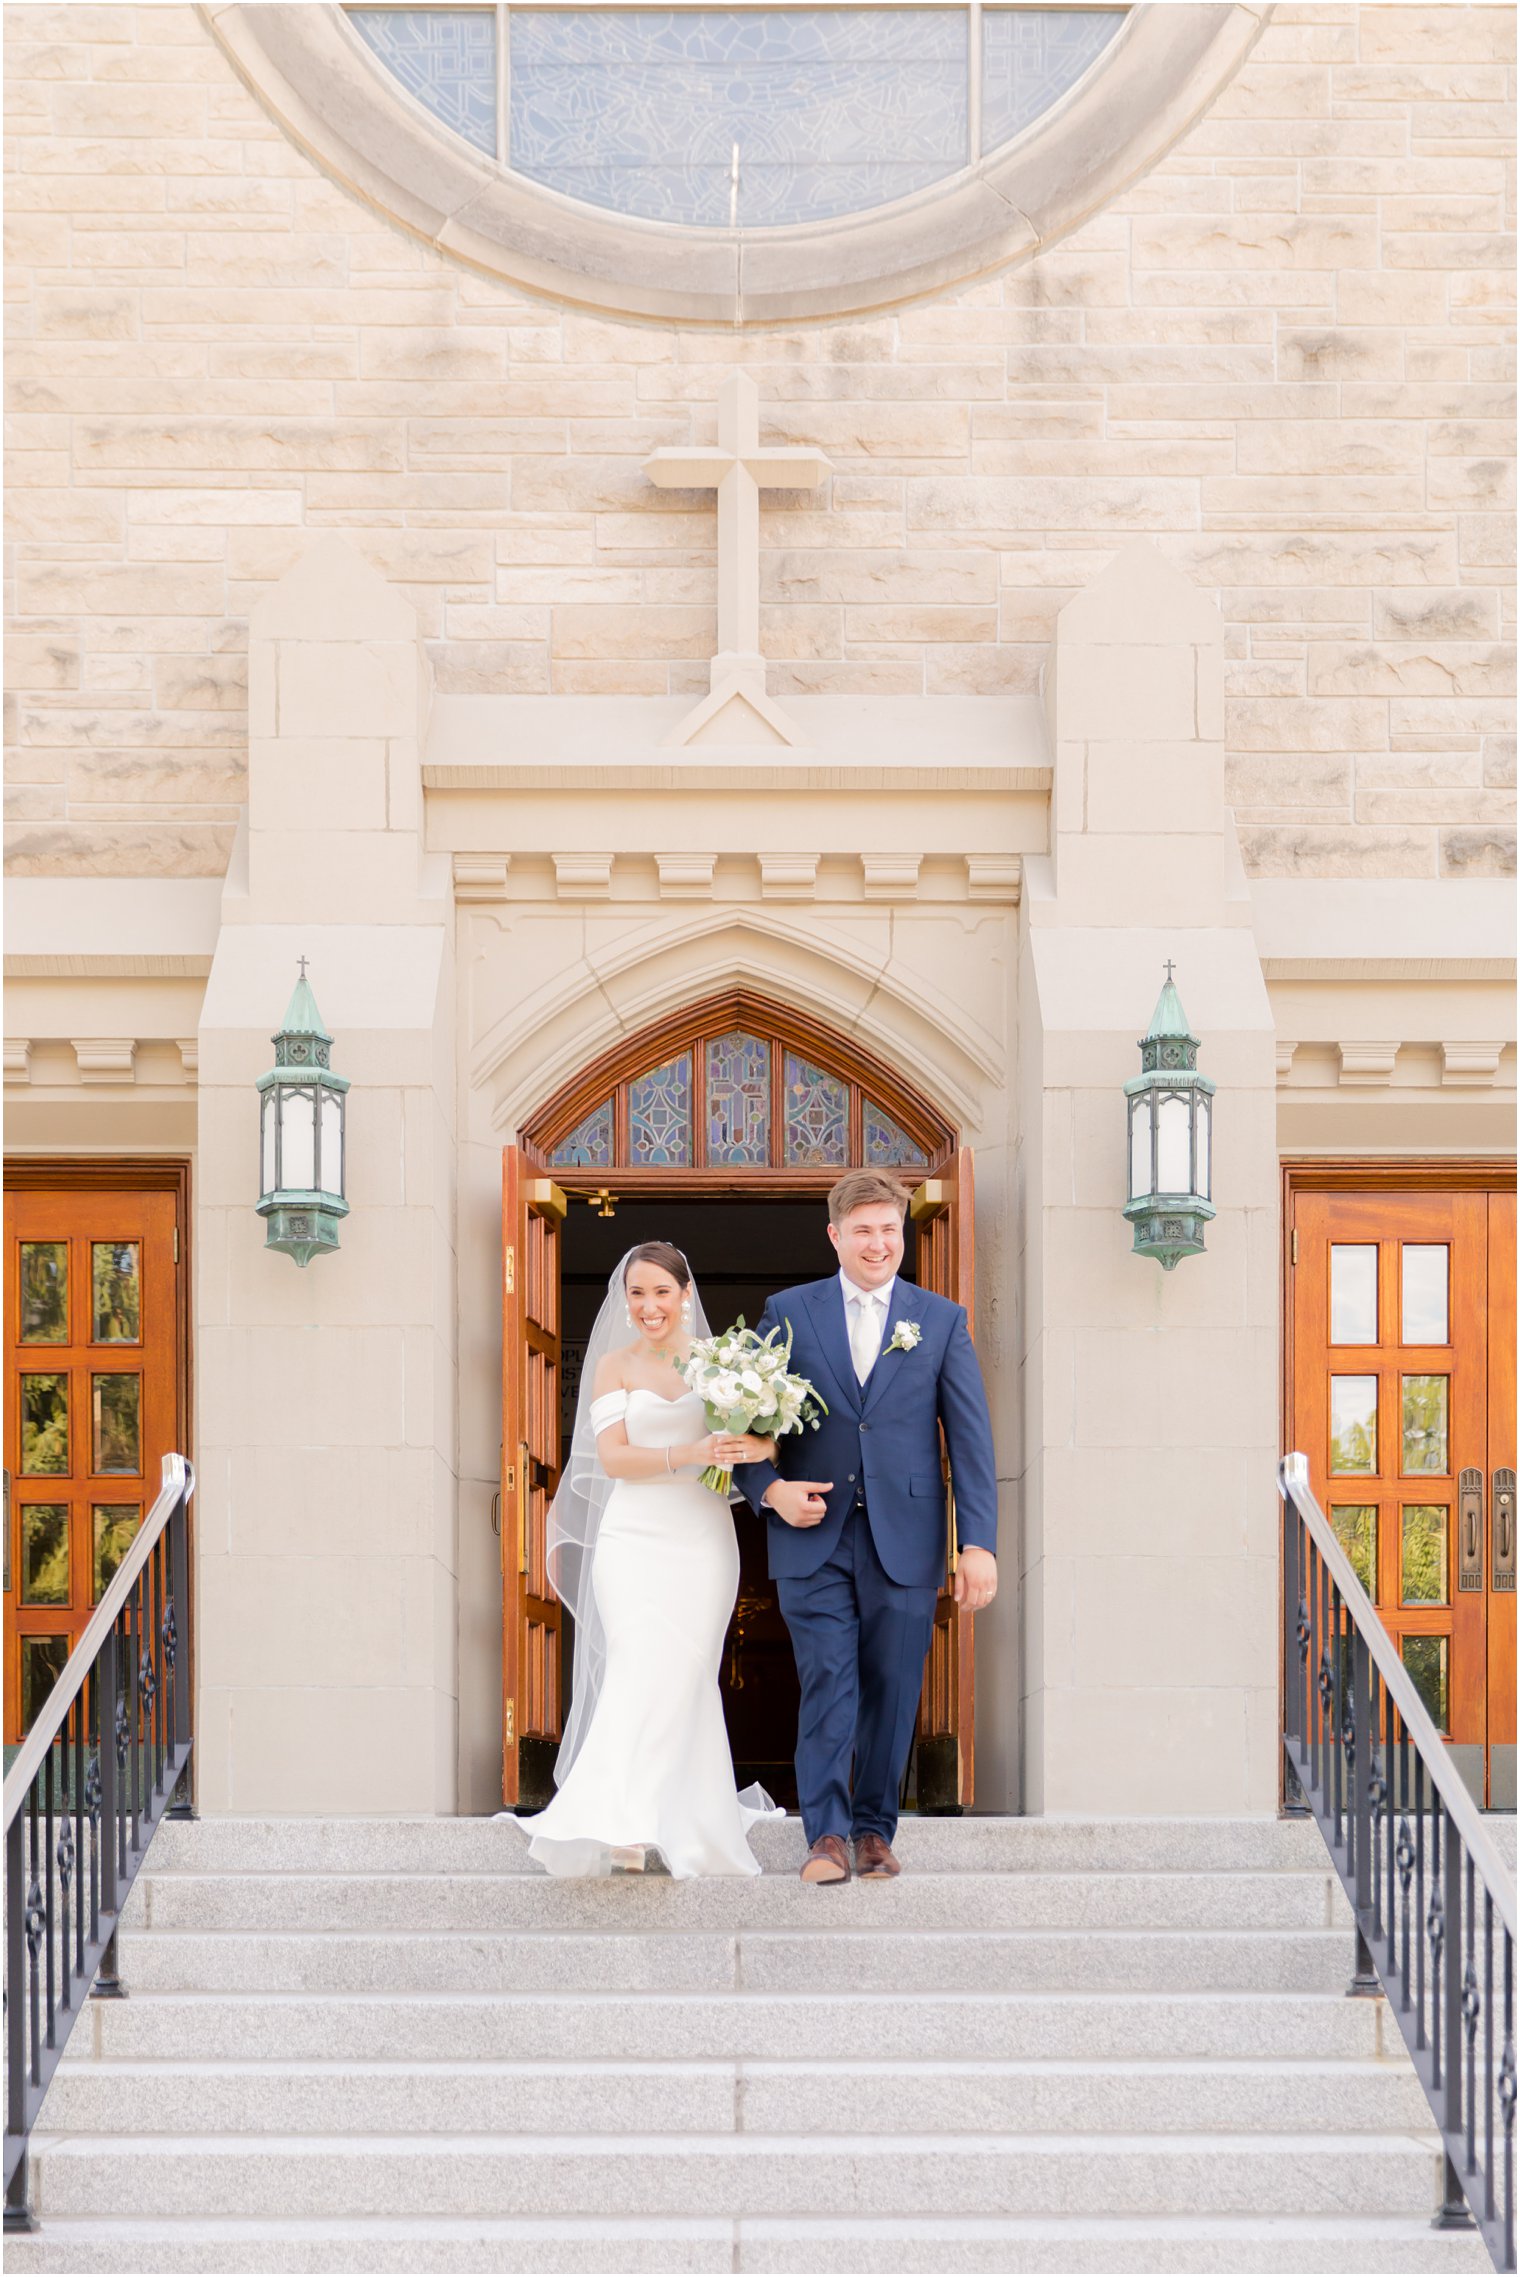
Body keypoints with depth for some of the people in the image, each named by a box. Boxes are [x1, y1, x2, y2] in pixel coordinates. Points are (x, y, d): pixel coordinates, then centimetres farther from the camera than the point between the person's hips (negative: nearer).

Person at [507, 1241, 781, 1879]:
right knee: (641, 1672, -13)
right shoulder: (614, 1366, 6)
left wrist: (756, 1445, -20)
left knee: (682, 1679, 0)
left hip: (703, 1540, 1)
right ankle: (629, 1827, -13)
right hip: (635, 1539, -1)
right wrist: (687, 1455, -21)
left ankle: (684, 1823, 11)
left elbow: (768, 1436, 5)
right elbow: (612, 1457, -5)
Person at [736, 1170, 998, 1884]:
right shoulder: (787, 1313, 7)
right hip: (813, 1535, -1)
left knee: (891, 1689, 4)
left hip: (904, 1537, 1)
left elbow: (971, 1437, 3)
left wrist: (979, 1543, -5)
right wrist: (770, 1489, -9)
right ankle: (826, 1835, -1)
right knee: (827, 1684, -6)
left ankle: (874, 1831, 17)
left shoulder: (942, 1320, 8)